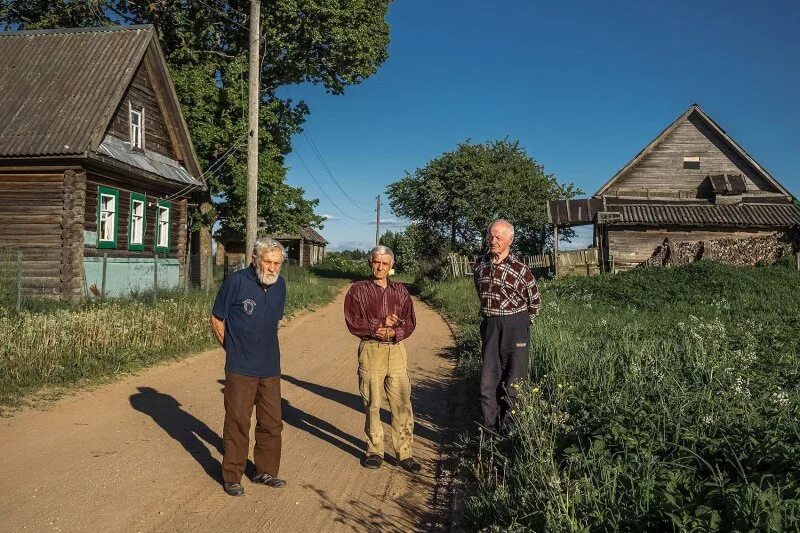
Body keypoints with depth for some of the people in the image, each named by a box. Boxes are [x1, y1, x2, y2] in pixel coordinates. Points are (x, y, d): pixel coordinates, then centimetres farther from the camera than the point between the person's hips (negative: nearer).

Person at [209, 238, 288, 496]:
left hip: (270, 366, 5)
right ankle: (232, 476, 16)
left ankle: (266, 471, 28)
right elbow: (216, 320, -3)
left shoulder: (280, 285, 5)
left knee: (272, 422, 13)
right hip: (241, 368, -5)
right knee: (237, 422, 1)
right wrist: (233, 349, 2)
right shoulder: (236, 281, -11)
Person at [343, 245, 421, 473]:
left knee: (402, 403, -1)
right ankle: (374, 451, 17)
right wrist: (380, 325, -12)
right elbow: (353, 323, -5)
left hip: (396, 350, 2)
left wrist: (393, 332, -12)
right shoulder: (358, 290, 4)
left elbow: (410, 323, 7)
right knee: (372, 404, 4)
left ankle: (404, 453, 8)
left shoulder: (400, 291, 12)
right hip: (370, 350, -2)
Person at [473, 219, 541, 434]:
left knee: (512, 383, -1)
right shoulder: (480, 264, 5)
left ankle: (509, 431, 9)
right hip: (489, 326, 5)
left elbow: (535, 303, 3)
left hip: (515, 325, -4)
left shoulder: (520, 270, -10)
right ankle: (490, 430, 14)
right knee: (488, 382, 4)